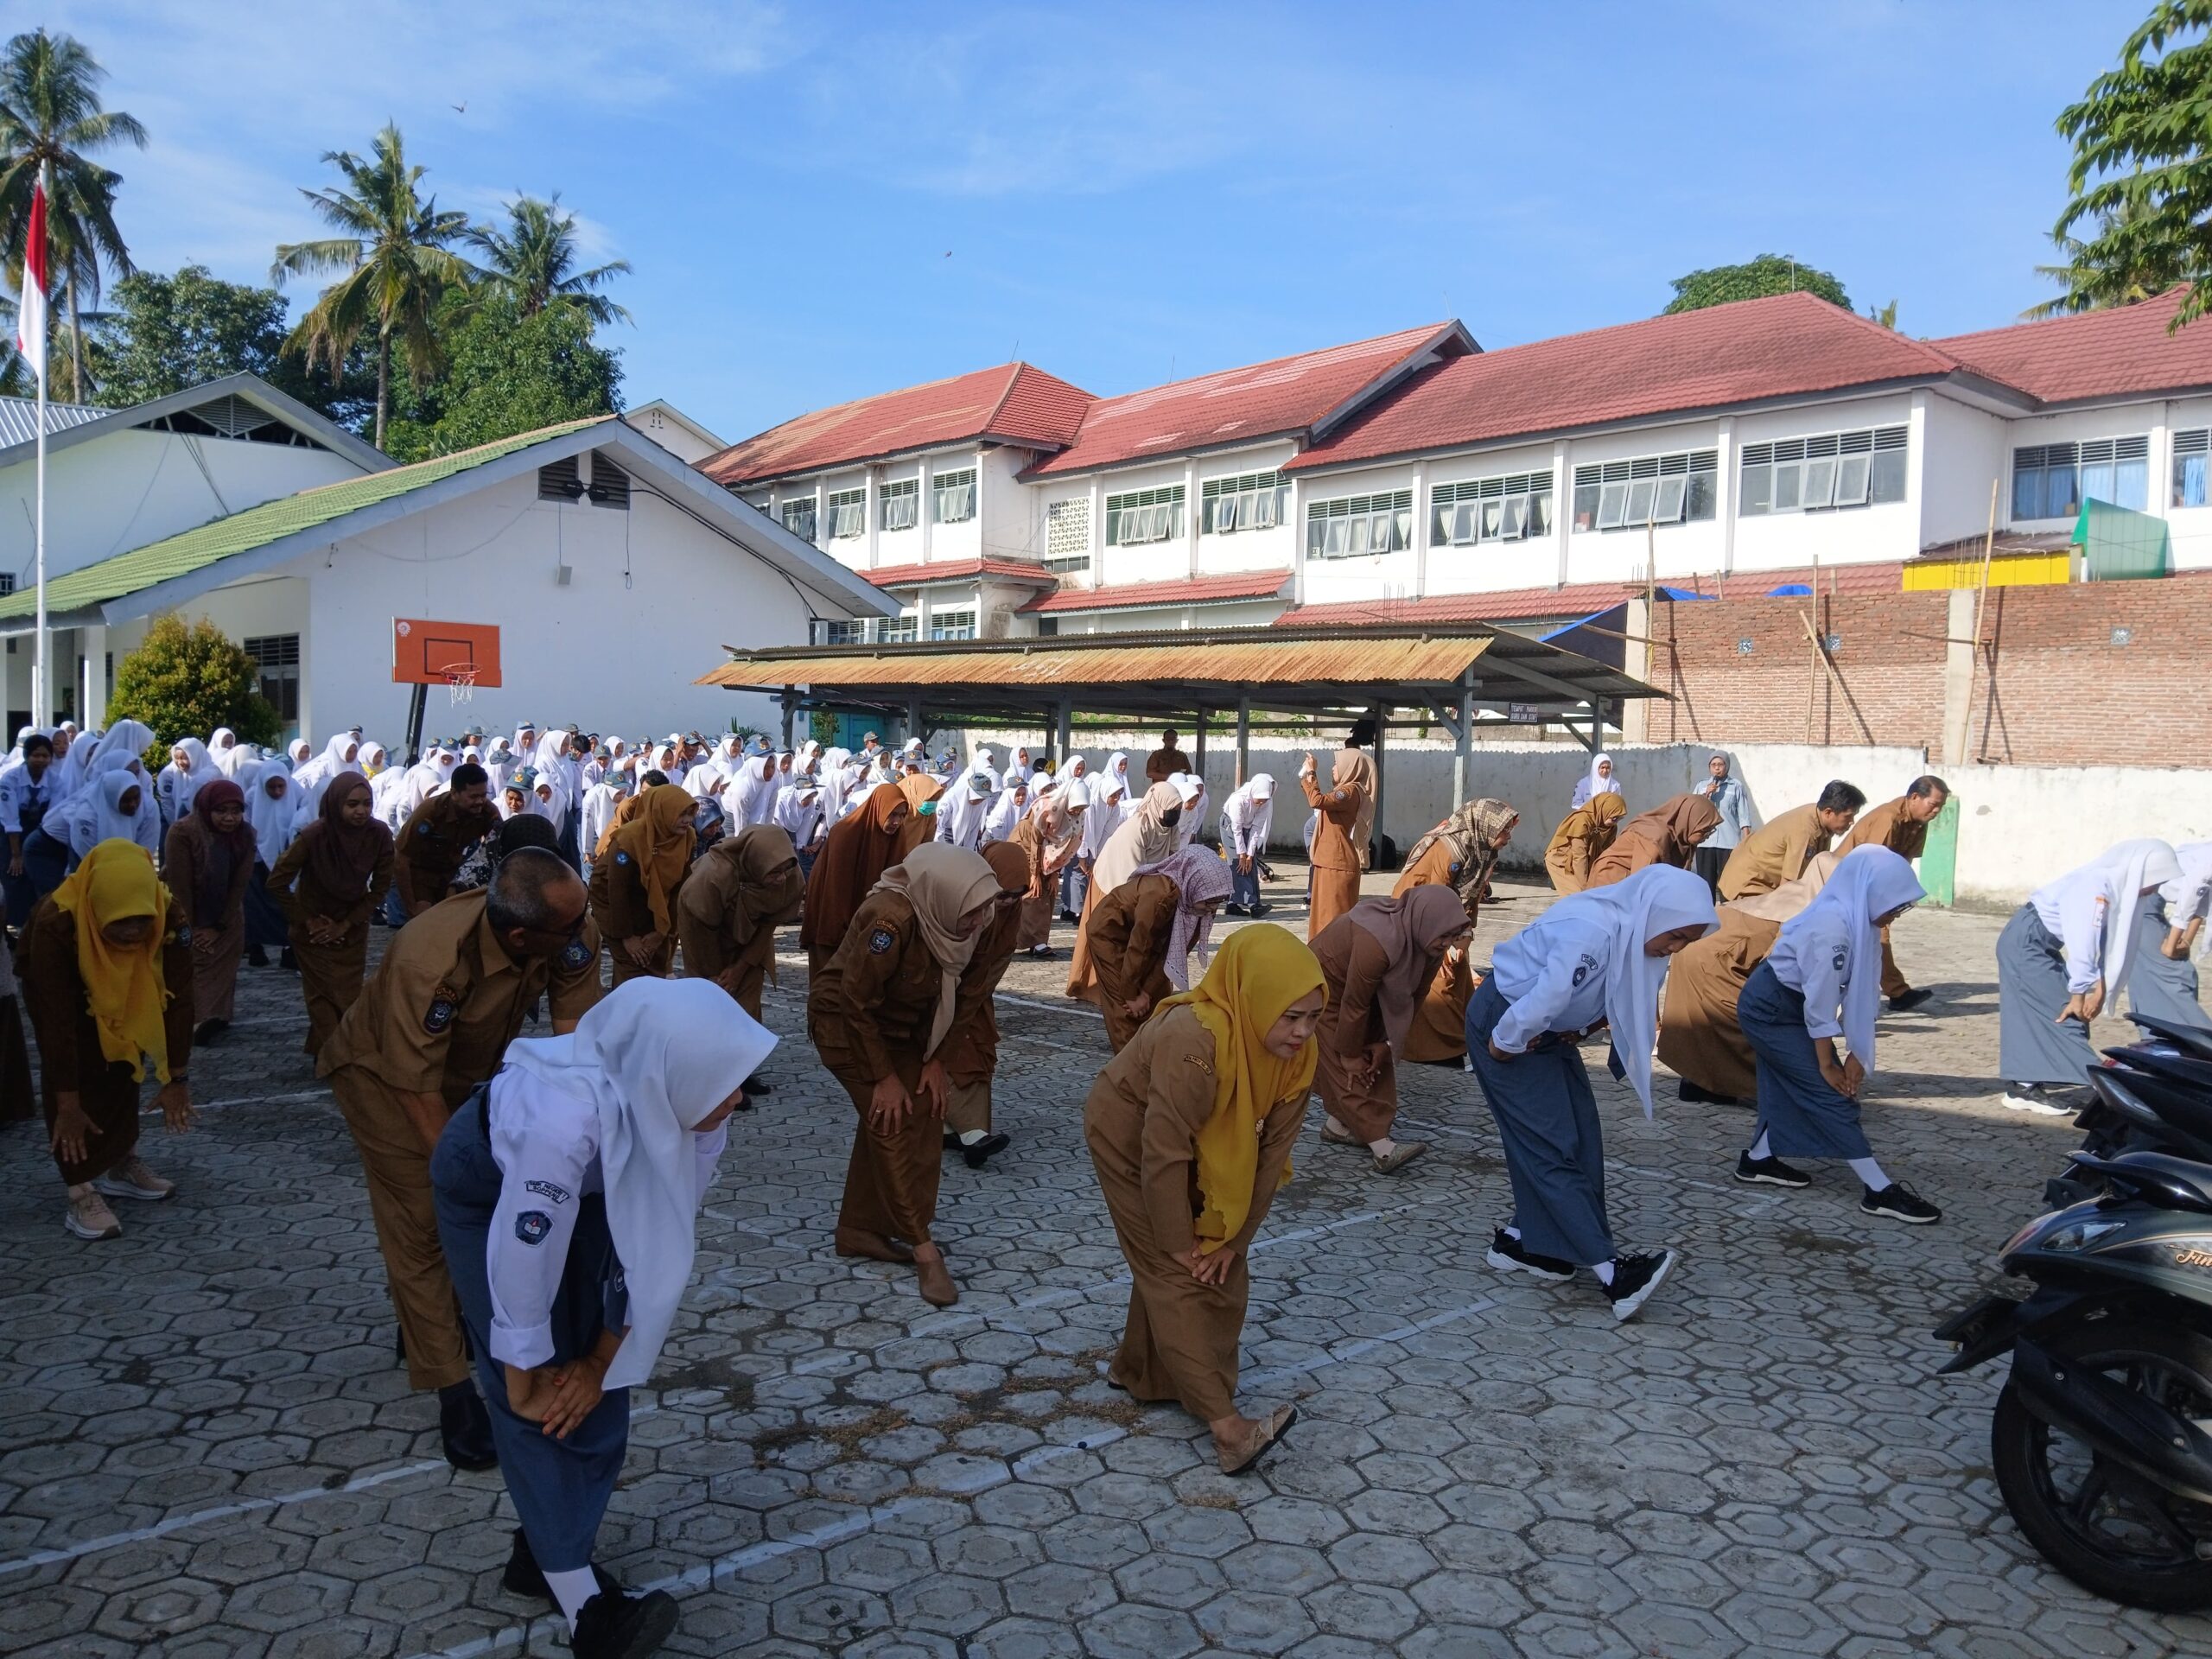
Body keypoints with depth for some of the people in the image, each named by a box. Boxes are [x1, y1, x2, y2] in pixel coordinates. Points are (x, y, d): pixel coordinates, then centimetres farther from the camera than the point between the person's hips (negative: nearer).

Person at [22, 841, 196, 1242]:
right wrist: (68, 1104, -33)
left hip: (122, 986, 3)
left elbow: (177, 1001, -27)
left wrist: (176, 1079, -22)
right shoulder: (55, 925, -43)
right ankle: (81, 1191, -11)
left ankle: (122, 1165, 20)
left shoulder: (170, 918, -36)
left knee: (122, 1068, 4)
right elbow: (59, 1022, -38)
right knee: (71, 1071, -13)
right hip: (57, 982, -3)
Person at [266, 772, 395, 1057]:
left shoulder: (379, 834, -20)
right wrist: (307, 921, -13)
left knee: (349, 995, 8)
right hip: (313, 927, -2)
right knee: (323, 996, 1)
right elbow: (276, 883, -17)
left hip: (352, 927, 3)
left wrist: (346, 925, -11)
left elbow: (380, 888, -8)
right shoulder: (314, 836, -28)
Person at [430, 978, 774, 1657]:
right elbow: (522, 1269, -31)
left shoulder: (693, 1103, -29)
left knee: (595, 1384, 4)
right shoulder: (567, 1118, -45)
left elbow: (664, 1239, -14)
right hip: (487, 1183, -5)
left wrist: (601, 1360, -7)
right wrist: (526, 1387, -15)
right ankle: (583, 1603, 4)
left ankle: (546, 1550, 23)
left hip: (592, 1185, 5)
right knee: (542, 1400, -5)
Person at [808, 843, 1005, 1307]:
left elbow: (956, 996, -3)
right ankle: (922, 1248, -4)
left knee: (923, 1116, 3)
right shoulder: (891, 921, -37)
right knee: (892, 1123, -11)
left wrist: (934, 1059, -8)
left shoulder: (967, 923, -18)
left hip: (900, 1025, 7)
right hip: (844, 1021, -7)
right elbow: (856, 1003, -28)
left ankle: (859, 1229, 17)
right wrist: (884, 1077, -21)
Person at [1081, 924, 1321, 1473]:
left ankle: (1141, 1370, 28)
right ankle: (1228, 1428, -14)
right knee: (1173, 1271, -9)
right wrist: (1179, 1244, -22)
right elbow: (1163, 1153, -33)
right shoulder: (1196, 1039, -40)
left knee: (1221, 1266, 9)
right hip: (1130, 1135, -7)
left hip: (1205, 1146, 7)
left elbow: (1271, 1152, -12)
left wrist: (1232, 1237, -10)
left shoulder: (1298, 1053, -19)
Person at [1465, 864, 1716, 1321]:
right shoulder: (1592, 929, -34)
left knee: (1580, 1137, 6)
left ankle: (1523, 1241, 17)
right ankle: (1612, 1270, -10)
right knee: (1551, 1144, -8)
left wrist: (1582, 1027, -5)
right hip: (1504, 1023, -9)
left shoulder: (1640, 936, -5)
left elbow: (1625, 1002, 8)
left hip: (1551, 1029, 9)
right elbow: (1546, 999, -39)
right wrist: (1507, 1044, -24)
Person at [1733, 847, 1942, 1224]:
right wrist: (1827, 1064, -16)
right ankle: (1880, 1192, -4)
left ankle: (1758, 1160, 34)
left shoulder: (1862, 923, -2)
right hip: (1770, 1009, -9)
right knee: (1831, 1093, -7)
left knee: (1791, 1087, 17)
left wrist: (1858, 1054, -3)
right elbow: (1820, 1001, -25)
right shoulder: (1832, 925, -30)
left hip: (1784, 1008, 9)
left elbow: (1861, 993, 0)